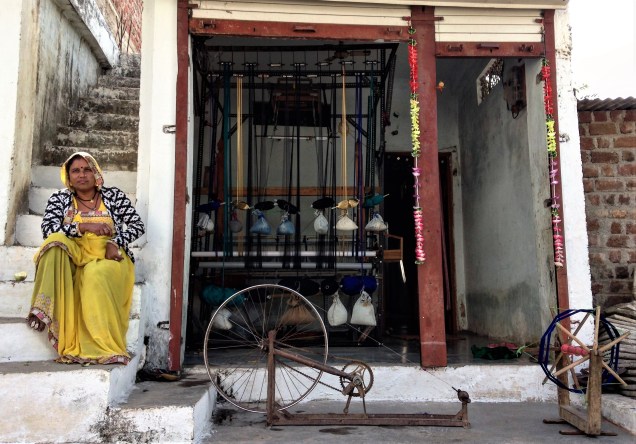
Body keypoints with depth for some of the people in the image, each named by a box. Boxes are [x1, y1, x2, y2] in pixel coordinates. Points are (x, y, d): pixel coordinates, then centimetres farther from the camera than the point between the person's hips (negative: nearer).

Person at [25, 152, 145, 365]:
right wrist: (84, 226, -13)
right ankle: (43, 311, -37)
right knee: (55, 242, -30)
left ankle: (103, 348, -39)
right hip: (73, 255, 2)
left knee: (95, 275, -36)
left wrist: (116, 242, -12)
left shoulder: (114, 195, 10)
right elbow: (48, 229, -2)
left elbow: (138, 225, 4)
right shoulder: (59, 198, 12)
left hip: (107, 258, -2)